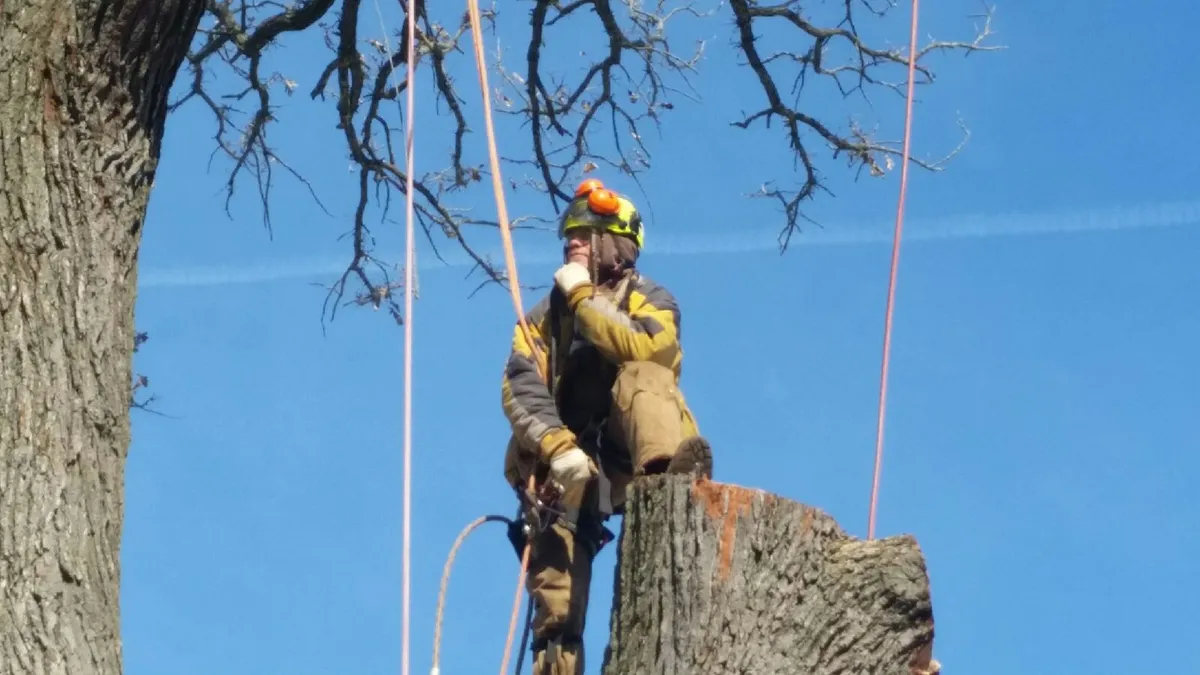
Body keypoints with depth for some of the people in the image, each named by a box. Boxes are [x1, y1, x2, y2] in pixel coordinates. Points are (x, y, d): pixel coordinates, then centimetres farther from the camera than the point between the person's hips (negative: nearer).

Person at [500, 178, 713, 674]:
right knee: (555, 590, -14)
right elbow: (521, 391, -1)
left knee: (641, 376, -30)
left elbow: (642, 349, -16)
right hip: (572, 465, 3)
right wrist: (557, 448, -20)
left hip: (635, 452, -3)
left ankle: (669, 477, -55)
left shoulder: (649, 299, 9)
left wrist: (583, 297, -7)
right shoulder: (544, 316, 17)